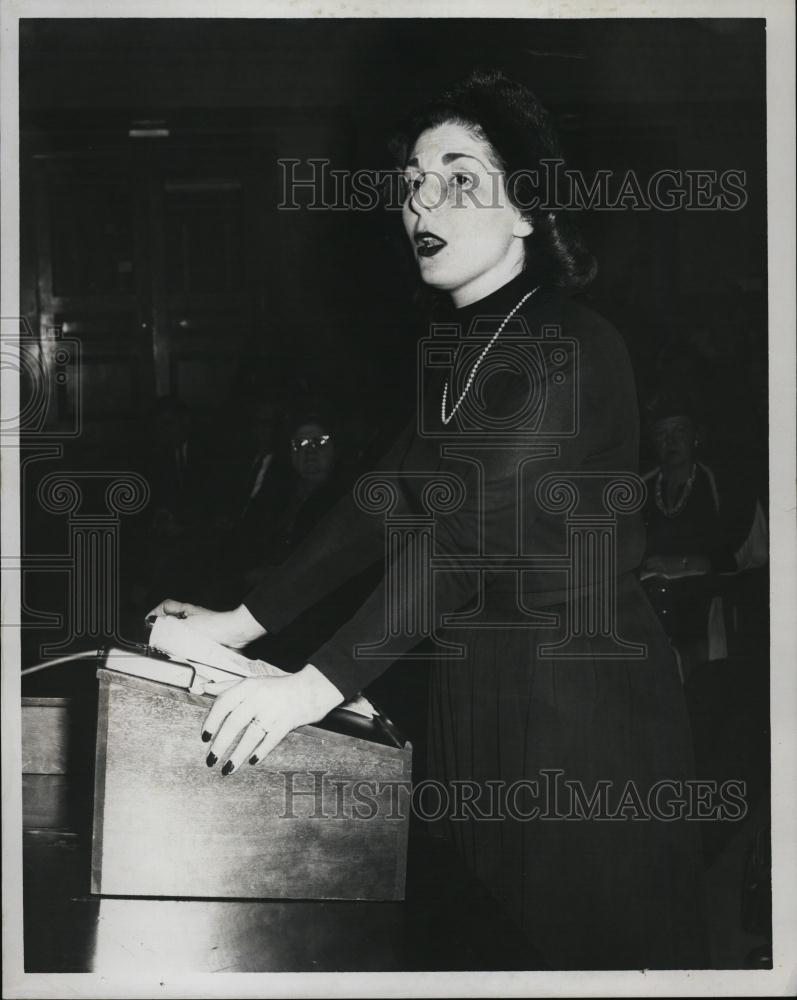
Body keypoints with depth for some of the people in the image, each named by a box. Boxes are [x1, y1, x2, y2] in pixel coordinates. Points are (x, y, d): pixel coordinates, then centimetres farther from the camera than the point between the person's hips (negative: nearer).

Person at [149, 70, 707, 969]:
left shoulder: (569, 349, -17)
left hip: (585, 706, -8)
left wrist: (322, 682, -32)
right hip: (477, 693, 8)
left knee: (588, 943, 1)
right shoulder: (458, 348, 11)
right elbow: (386, 498, 11)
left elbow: (478, 527, -26)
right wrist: (247, 620, 4)